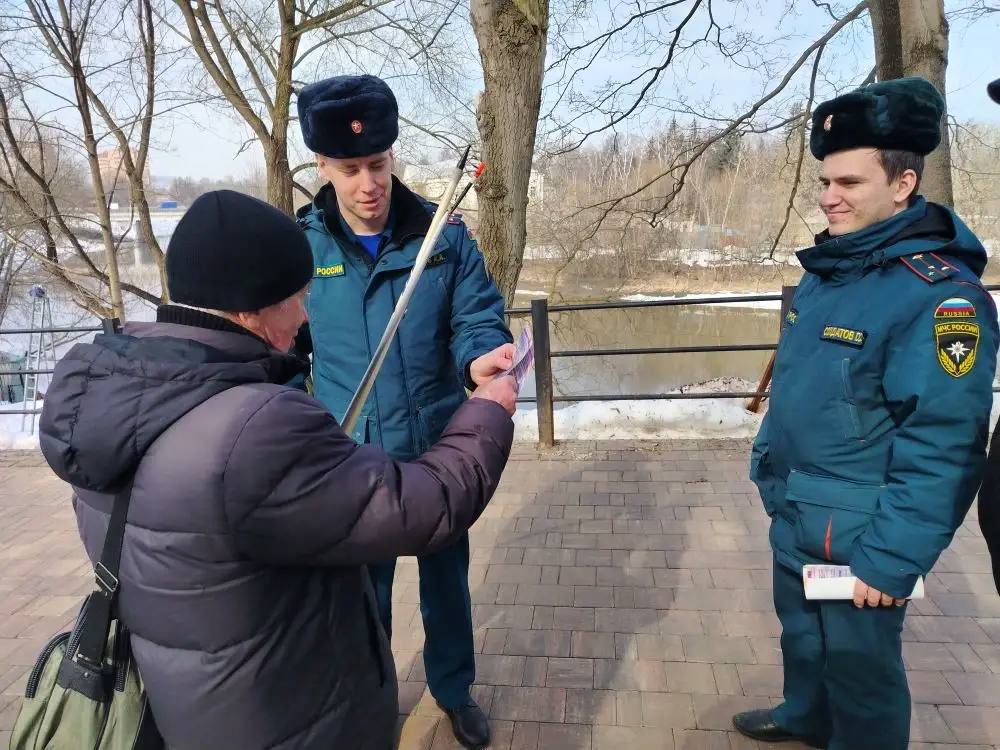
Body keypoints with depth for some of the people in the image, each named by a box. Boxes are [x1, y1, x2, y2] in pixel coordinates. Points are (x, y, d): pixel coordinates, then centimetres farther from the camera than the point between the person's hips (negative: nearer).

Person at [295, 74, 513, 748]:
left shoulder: (443, 235, -8)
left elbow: (478, 318, -10)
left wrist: (480, 358, -33)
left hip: (439, 450, 1)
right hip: (350, 460, 0)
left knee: (447, 577, 20)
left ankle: (455, 689, 47)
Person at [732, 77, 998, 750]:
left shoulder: (940, 294, -22)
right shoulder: (826, 271, 5)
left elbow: (943, 448, -24)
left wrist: (891, 560, -21)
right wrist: (768, 464, 16)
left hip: (856, 537, -8)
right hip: (792, 518, 8)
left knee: (859, 666, 13)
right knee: (802, 635, 28)